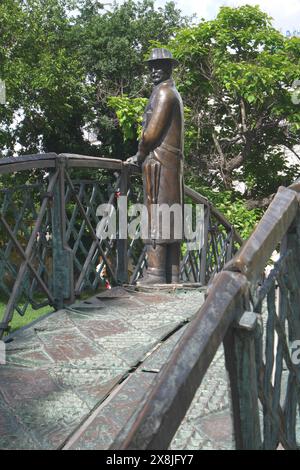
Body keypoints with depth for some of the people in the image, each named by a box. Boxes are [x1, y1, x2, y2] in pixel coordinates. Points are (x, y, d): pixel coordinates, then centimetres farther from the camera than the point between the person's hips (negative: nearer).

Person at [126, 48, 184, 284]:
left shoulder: (164, 92, -5)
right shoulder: (174, 94, 25)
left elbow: (152, 132, -13)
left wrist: (140, 156, 2)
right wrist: (142, 156, 18)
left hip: (158, 162, -10)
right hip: (172, 162, 10)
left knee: (156, 215, -12)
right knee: (170, 220, 6)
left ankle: (155, 273, -13)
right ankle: (172, 275, 8)